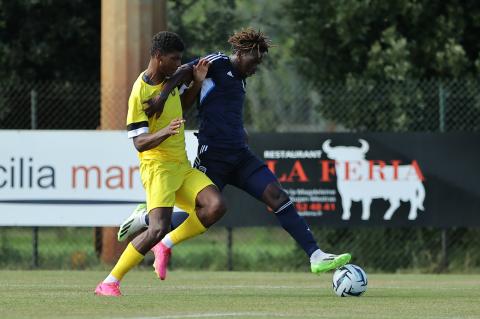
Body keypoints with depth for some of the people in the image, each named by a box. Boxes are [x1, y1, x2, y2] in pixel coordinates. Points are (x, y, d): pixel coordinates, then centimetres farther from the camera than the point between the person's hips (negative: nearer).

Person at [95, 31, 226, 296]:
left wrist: (197, 82, 13)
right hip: (157, 166, -8)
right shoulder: (140, 93, -15)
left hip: (182, 165, 8)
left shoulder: (169, 79, 9)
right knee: (159, 228, -24)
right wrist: (165, 132, -36)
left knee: (215, 206, -16)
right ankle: (109, 283, -12)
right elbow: (139, 143, -17)